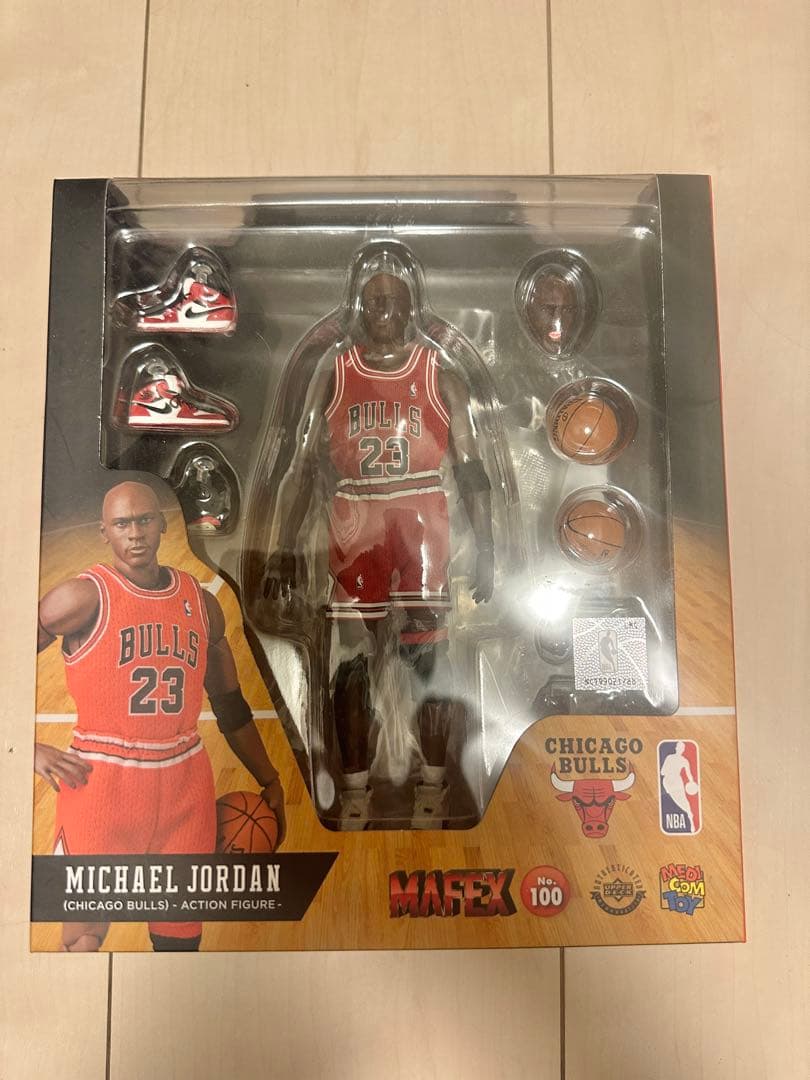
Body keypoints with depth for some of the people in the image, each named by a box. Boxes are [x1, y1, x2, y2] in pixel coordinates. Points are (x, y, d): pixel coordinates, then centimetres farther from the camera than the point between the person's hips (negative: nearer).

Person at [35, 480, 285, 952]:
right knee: (85, 937, 2)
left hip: (185, 781, 4)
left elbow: (230, 704, 14)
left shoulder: (201, 602, 6)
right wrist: (31, 749, -12)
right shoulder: (84, 596, -7)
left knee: (182, 936, 13)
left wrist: (269, 782, 15)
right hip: (101, 780, -4)